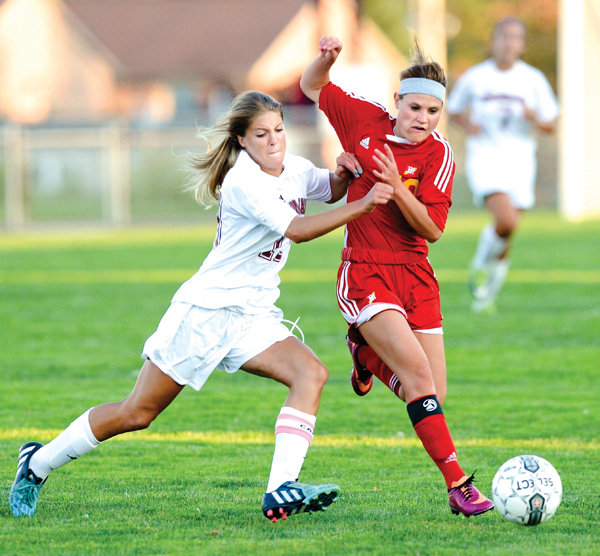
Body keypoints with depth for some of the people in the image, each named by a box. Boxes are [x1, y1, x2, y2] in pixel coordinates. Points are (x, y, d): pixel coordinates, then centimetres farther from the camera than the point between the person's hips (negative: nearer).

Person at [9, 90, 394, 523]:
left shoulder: (294, 169, 6)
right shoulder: (243, 181, -19)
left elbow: (331, 191, 27)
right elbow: (296, 229, -28)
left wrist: (342, 174, 2)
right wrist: (364, 205, -33)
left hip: (252, 316, 7)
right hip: (205, 309, -7)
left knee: (311, 374, -18)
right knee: (137, 413, -1)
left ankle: (281, 492, -27)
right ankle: (38, 463, 18)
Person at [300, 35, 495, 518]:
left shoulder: (439, 155, -4)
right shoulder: (367, 120, -1)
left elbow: (432, 229, -13)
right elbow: (313, 87, 14)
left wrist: (395, 185, -24)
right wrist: (326, 58, -6)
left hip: (416, 276, 2)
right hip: (364, 274, -2)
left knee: (433, 396, 1)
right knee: (417, 368, -21)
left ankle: (367, 354, 31)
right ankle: (457, 482, -23)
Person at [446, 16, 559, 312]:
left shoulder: (533, 80, 2)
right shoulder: (474, 78, 0)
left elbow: (551, 124, 8)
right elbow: (453, 110, 15)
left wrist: (535, 119, -15)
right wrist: (468, 125, -6)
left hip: (519, 158, 3)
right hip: (484, 157, -3)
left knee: (506, 234, 6)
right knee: (506, 221, -25)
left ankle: (487, 293, 28)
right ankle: (481, 264, 4)